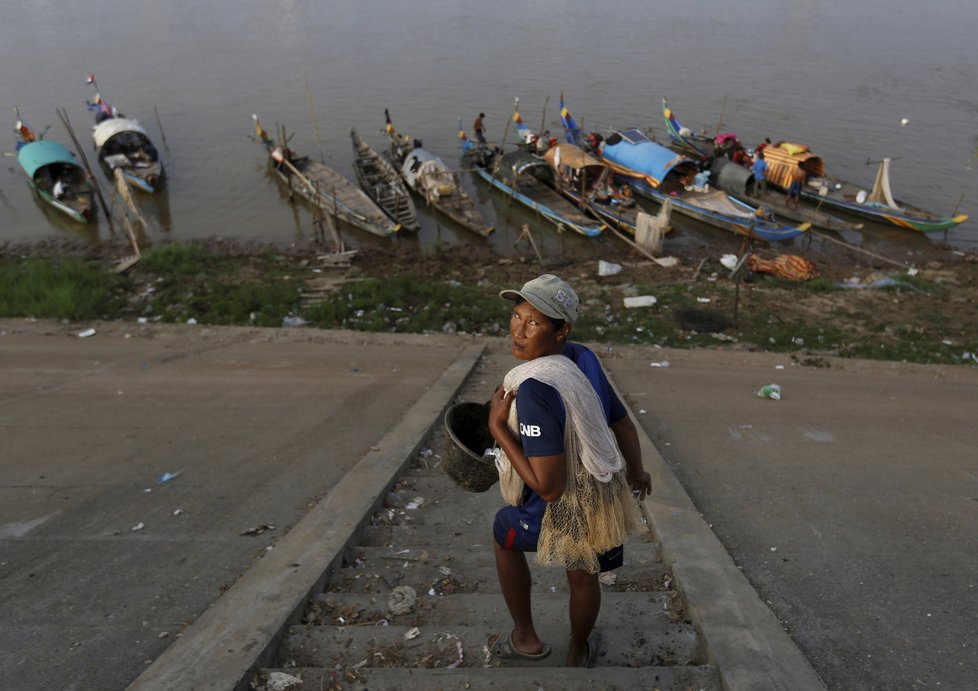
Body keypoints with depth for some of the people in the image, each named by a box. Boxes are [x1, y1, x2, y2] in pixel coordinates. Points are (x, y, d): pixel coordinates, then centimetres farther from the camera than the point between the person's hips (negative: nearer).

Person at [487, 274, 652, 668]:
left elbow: (548, 487, -33)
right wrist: (637, 473, 22)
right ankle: (578, 654, 56)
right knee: (584, 577, 29)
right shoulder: (583, 359, -9)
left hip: (561, 513, -5)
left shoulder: (534, 389, -34)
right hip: (604, 499, 6)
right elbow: (624, 425, 4)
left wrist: (497, 427, -25)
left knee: (503, 535, 27)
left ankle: (524, 637, 42)